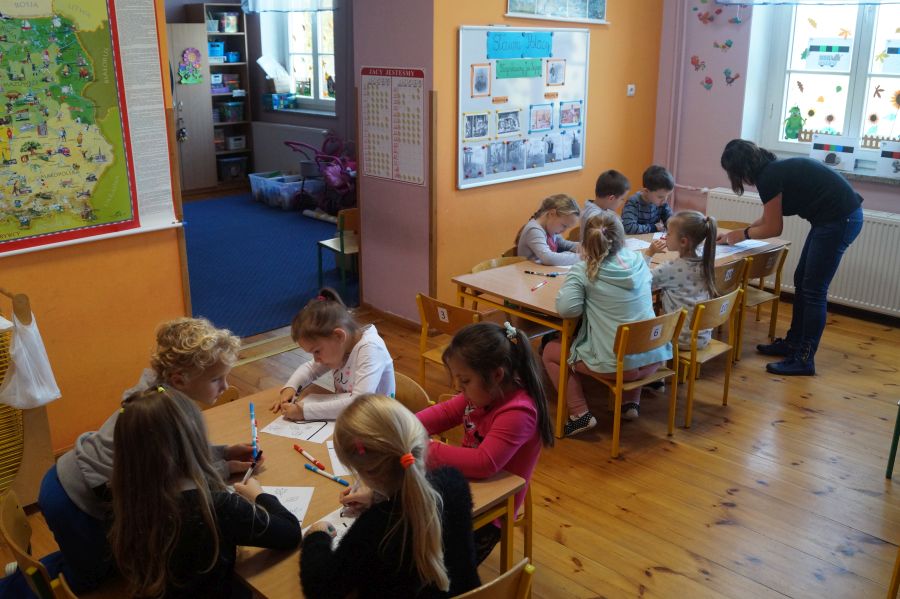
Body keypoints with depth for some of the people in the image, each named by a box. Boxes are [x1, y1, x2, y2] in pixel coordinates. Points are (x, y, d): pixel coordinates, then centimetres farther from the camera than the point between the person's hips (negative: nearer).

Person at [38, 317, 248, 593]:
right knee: (87, 580, 19)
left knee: (109, 557, 31)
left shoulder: (162, 389, -10)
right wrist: (225, 468, -13)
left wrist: (224, 451, -4)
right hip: (74, 503, -8)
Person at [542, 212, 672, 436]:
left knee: (550, 351, 15)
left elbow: (566, 309, -21)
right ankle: (631, 402, 29)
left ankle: (580, 414, 9)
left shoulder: (583, 271, -12)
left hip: (615, 365, -5)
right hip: (652, 358, 5)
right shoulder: (638, 261, 3)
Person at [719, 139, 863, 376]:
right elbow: (767, 219, 20)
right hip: (840, 216, 10)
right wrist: (734, 233, 21)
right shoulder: (774, 169, 10)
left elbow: (773, 228, -8)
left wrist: (741, 235, 7)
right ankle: (793, 342, 28)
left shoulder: (769, 177, -17)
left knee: (813, 290, -4)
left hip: (841, 219, -10)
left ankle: (804, 359, 4)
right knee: (801, 281, 16)